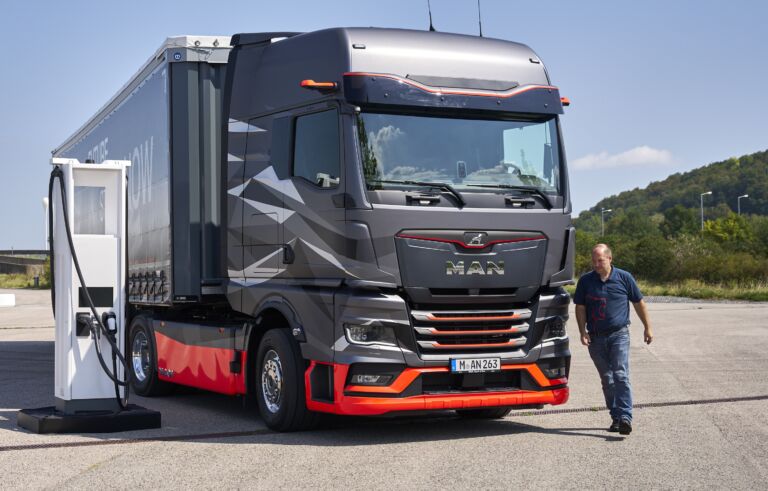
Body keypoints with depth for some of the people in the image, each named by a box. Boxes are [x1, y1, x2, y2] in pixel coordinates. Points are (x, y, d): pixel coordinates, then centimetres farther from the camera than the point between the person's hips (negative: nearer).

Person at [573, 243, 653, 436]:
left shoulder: (624, 278, 0)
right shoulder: (585, 281, 4)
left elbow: (639, 303, 9)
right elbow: (580, 308, 7)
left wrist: (648, 327, 10)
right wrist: (583, 332, -4)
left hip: (619, 334, -3)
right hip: (596, 338, 3)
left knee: (621, 375, -14)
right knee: (607, 379, 8)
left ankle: (625, 417, -20)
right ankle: (615, 417, 17)